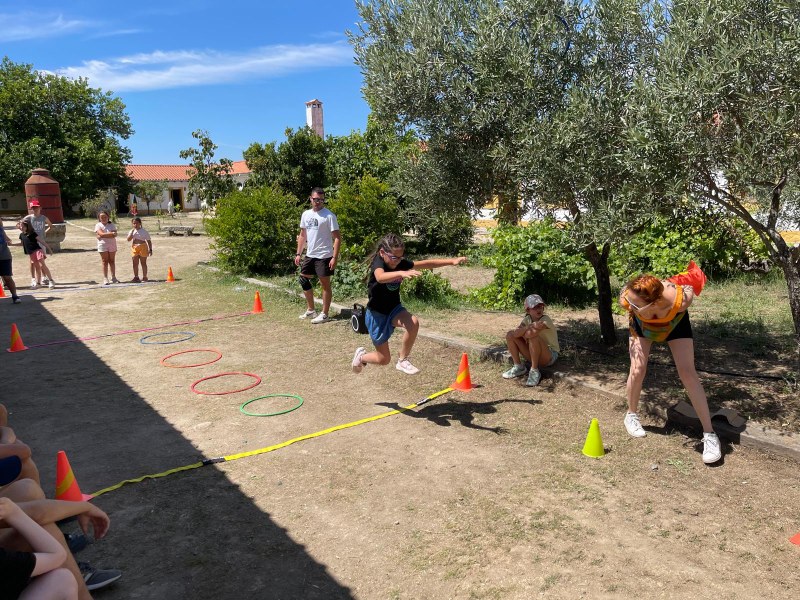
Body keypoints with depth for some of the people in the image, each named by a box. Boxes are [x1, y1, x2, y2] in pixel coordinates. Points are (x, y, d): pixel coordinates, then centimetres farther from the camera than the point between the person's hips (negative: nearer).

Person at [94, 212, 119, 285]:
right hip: (103, 245, -2)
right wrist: (111, 233, -14)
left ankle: (113, 277, 13)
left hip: (112, 245, 2)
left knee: (112, 261, 7)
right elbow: (101, 234, -15)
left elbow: (114, 235, -8)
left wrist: (104, 235, -15)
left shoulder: (112, 225, 7)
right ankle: (105, 278, 0)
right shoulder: (98, 225, 2)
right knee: (105, 262, -2)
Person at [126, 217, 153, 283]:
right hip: (134, 248, 3)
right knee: (135, 264, 4)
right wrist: (132, 232, -12)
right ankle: (136, 277, 10)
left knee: (143, 263, 2)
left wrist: (150, 249, -6)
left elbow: (149, 241, 1)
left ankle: (144, 277, 9)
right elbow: (129, 239, -5)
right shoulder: (131, 231, 9)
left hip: (143, 247, -3)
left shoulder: (144, 231, 0)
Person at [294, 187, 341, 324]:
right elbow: (302, 235, 17)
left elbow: (337, 238, -14)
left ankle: (324, 314, 11)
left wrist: (335, 257, -20)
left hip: (324, 256, -7)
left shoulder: (329, 216, -11)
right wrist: (298, 254, 11)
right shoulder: (306, 214, 8)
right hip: (309, 255, 7)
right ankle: (311, 310, 28)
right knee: (303, 279, 14)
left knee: (325, 284, 1)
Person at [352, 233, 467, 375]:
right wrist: (401, 273, -65)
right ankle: (361, 355, 38)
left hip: (394, 309, 5)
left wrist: (451, 261, -18)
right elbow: (380, 277, -48)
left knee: (413, 322, -30)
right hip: (376, 314, -4)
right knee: (384, 359, 4)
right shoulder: (378, 262, -24)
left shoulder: (401, 263, -8)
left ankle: (402, 360, -11)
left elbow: (427, 263, -9)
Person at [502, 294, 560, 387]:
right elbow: (516, 333, -20)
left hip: (550, 355, -6)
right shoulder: (527, 319, -2)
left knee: (533, 337, -36)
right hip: (534, 354, 6)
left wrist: (522, 332, -18)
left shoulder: (546, 320, -19)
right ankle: (518, 367, 0)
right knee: (510, 334, -8)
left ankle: (534, 371, -20)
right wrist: (530, 326, -31)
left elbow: (531, 333, -37)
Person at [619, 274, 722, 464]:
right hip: (642, 323, 1)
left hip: (674, 322, -1)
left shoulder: (680, 299, -45)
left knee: (687, 373, -9)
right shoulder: (627, 298, -43)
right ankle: (631, 415, 22)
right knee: (637, 370, -7)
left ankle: (709, 434, 0)